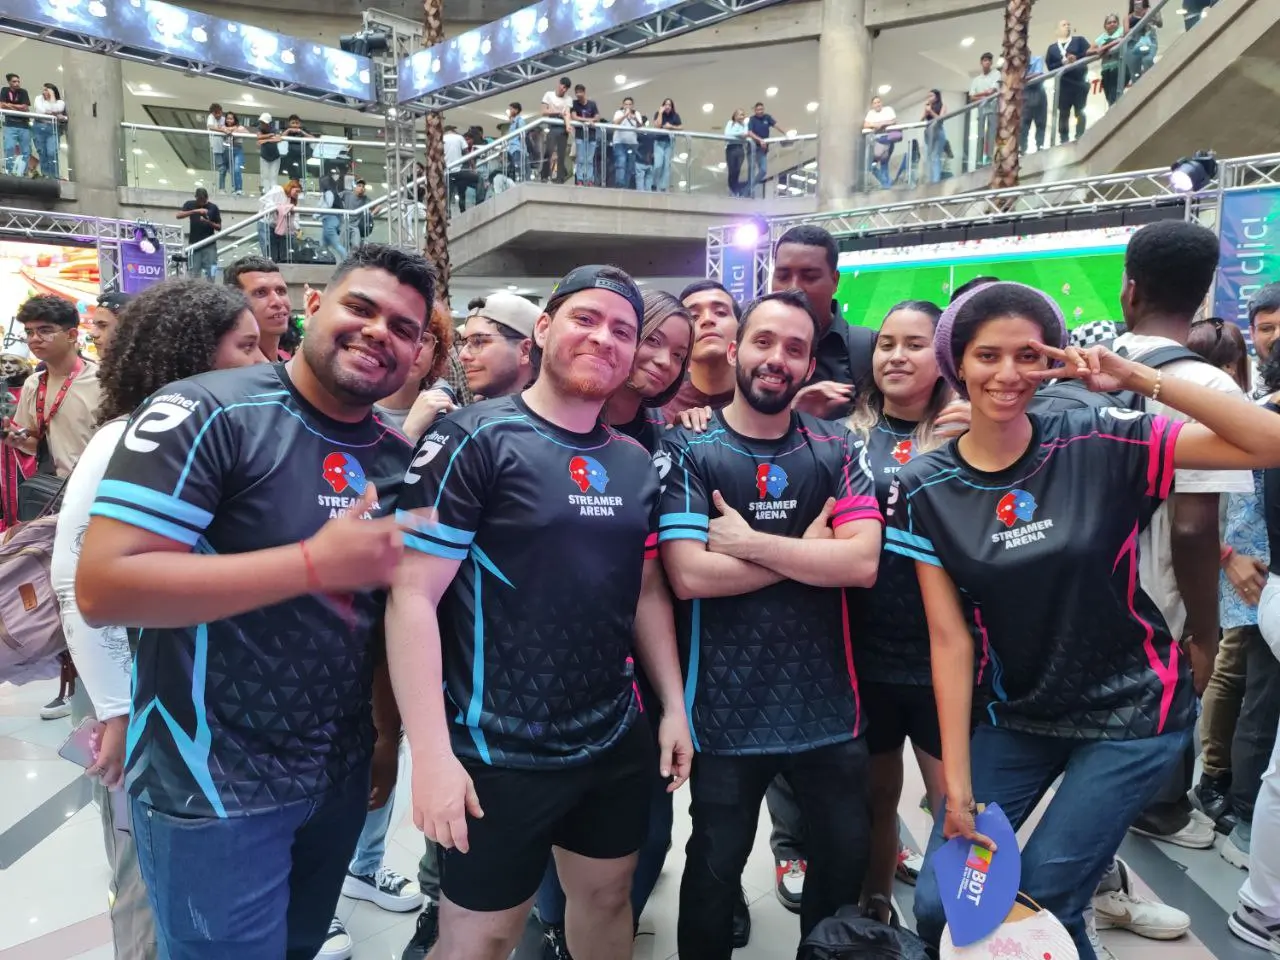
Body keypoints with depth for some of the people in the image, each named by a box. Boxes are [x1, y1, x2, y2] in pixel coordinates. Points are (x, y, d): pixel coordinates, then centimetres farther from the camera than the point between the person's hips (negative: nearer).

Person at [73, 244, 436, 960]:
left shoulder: (397, 459, 2)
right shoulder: (209, 413, -18)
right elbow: (102, 588, -25)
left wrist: (389, 733, 11)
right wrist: (316, 561, -28)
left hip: (341, 773, 6)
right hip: (216, 787, -6)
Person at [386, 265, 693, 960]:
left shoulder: (634, 462, 6)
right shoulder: (475, 439, -13)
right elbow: (412, 596, -17)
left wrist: (673, 704, 9)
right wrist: (432, 753, -21)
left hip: (617, 743, 6)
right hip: (499, 754, -6)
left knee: (608, 899, 22)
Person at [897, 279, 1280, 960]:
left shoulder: (1097, 445, -13)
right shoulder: (925, 488, -9)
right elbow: (949, 637, -9)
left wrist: (1138, 378, -24)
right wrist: (957, 782, -9)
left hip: (1131, 714, -2)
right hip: (1015, 718, 3)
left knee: (1041, 902, -2)